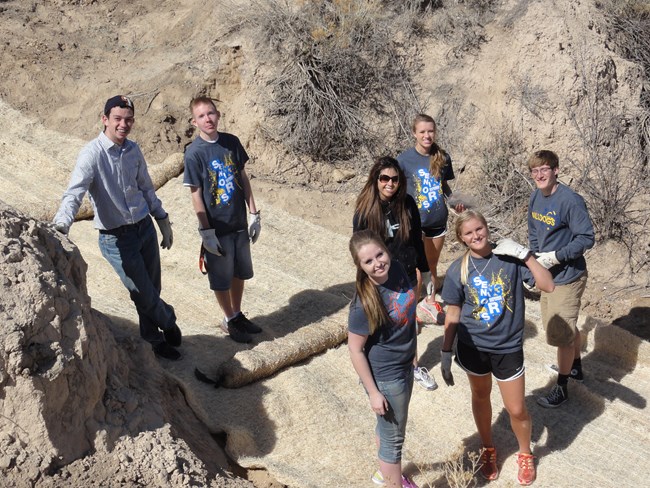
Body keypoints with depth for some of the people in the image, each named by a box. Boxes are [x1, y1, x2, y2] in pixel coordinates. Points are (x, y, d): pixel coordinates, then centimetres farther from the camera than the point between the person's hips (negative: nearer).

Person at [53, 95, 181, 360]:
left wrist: (163, 221, 17)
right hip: (116, 239, -5)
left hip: (145, 228, 5)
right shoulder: (93, 154, -17)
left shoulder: (133, 150, 2)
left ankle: (155, 339, 35)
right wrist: (60, 226, -44)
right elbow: (74, 193, -29)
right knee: (145, 296, 1)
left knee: (152, 291, 13)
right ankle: (168, 322, 31)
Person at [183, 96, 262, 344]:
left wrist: (254, 213, 4)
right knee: (221, 278, 11)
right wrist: (206, 231, -13)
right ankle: (229, 320, 31)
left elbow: (243, 178, 6)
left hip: (239, 222, 5)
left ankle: (238, 314, 39)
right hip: (217, 227, -5)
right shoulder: (194, 153, -15)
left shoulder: (231, 142, -1)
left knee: (240, 272, 19)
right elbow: (196, 194, -13)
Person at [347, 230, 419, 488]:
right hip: (385, 378, -7)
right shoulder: (364, 304, -31)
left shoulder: (397, 269, -12)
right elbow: (355, 351, -22)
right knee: (394, 437, 12)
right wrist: (373, 393, -17)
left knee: (388, 425, 29)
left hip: (405, 366, 7)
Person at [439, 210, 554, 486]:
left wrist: (525, 255, -27)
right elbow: (453, 316, -1)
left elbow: (548, 286, -18)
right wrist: (445, 355, 0)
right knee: (480, 398, 21)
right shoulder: (457, 271, -9)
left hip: (508, 348, -1)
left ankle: (525, 454, 36)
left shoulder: (508, 257, -13)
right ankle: (488, 449, 46)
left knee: (516, 410, 7)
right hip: (472, 347, 1)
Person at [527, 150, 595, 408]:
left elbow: (586, 238, -22)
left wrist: (555, 257, -23)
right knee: (568, 327, 25)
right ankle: (575, 367, 46)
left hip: (567, 277, -8)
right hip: (548, 274, 8)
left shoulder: (570, 200, -22)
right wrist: (535, 256, 0)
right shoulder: (536, 197, 2)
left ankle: (561, 387, 15)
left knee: (562, 333, 0)